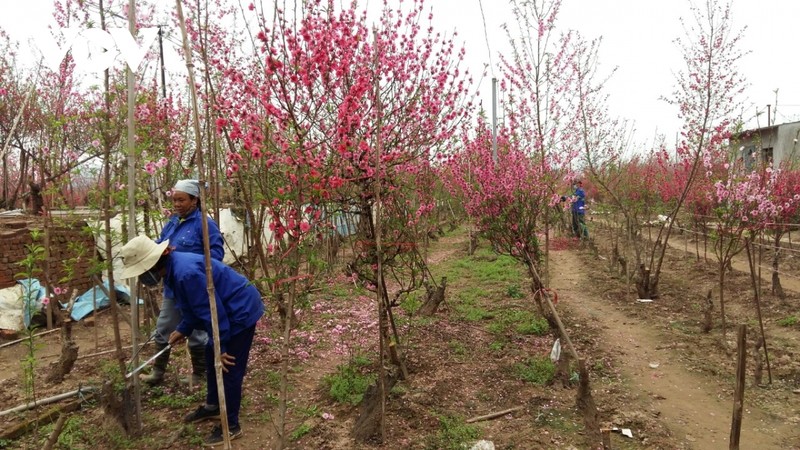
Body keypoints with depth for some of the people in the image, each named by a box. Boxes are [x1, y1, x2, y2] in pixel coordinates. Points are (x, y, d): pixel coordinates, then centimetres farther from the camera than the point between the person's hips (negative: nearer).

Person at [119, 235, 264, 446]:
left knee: (229, 368, -2)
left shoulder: (186, 273, -30)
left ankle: (231, 425, 14)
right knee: (211, 360, 21)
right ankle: (212, 406, 41)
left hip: (241, 311, -10)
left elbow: (210, 311, -25)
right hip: (229, 311, 10)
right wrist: (183, 329, 14)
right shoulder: (174, 268, 3)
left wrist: (221, 347, -17)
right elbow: (193, 306, 17)